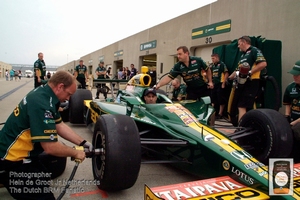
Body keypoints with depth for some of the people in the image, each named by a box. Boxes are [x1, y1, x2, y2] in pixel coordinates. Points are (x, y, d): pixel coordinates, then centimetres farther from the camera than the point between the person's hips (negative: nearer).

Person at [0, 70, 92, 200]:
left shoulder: (44, 93, 2)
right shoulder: (42, 103, -28)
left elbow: (59, 125, 7)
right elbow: (51, 147, -29)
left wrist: (82, 143, 3)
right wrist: (75, 153, -13)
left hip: (20, 152, 10)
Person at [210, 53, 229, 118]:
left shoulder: (222, 64, -7)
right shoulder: (212, 66, 12)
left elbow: (226, 74, -10)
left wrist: (223, 83, -15)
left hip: (220, 84, -7)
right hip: (214, 84, 7)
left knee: (221, 100, 0)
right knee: (213, 99, 12)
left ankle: (220, 114, 7)